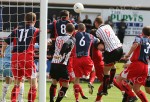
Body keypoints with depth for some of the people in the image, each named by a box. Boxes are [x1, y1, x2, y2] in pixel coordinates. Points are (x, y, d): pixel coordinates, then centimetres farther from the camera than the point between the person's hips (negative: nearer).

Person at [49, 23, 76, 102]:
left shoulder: (58, 38, 15)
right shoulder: (72, 39, -2)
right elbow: (66, 44, -20)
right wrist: (61, 54, -19)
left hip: (53, 63, 6)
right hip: (62, 64, -6)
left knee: (54, 82, 24)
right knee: (65, 85, 4)